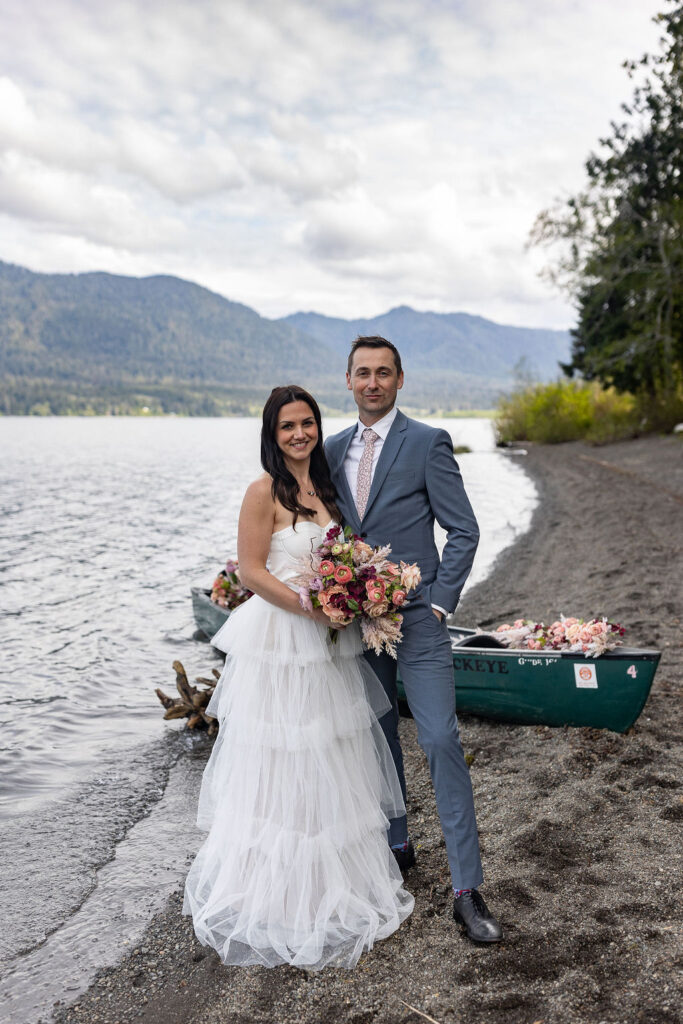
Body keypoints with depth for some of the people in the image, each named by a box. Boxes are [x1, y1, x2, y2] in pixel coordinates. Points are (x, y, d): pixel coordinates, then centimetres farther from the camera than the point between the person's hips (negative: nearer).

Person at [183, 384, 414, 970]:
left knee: (332, 765, 17)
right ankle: (279, 896, 22)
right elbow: (251, 571, -15)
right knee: (281, 768, 3)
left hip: (328, 645, 8)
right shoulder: (266, 491, -12)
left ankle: (334, 885, 36)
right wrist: (311, 608, -21)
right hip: (280, 643, -7)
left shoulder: (323, 486, 10)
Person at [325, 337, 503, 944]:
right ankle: (396, 845, 36)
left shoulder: (428, 443, -6)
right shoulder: (333, 450, 10)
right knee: (376, 739, 16)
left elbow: (464, 532, -6)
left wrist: (438, 603, -13)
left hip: (416, 620, -5)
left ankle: (467, 889, 3)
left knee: (441, 742, -7)